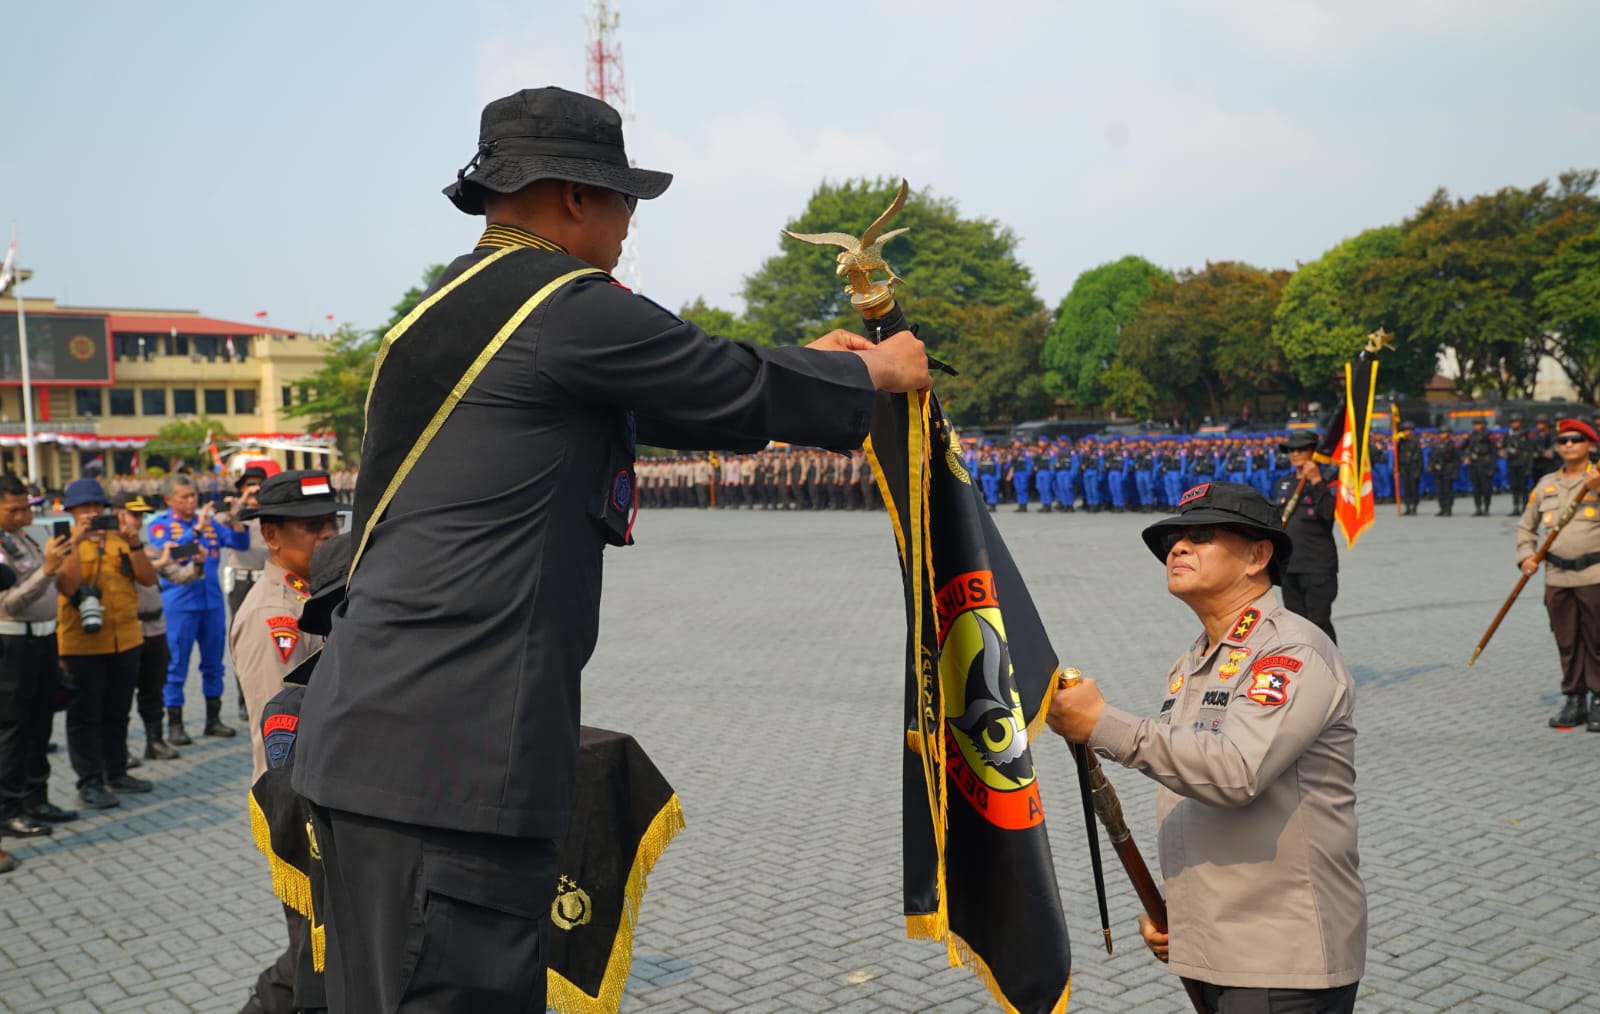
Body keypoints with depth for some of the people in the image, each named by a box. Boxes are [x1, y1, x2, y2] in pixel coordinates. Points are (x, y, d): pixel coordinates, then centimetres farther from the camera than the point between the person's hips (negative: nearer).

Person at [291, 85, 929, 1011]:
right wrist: (877, 373, 17)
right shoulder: (569, 304, -12)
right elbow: (744, 390, -1)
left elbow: (658, 402, 24)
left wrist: (800, 370, 29)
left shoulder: (452, 304, 18)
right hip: (447, 754, -10)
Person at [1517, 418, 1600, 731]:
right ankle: (1575, 699, 17)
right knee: (1566, 642, 8)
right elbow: (1526, 525, 20)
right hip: (1557, 577, 4)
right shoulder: (1545, 484, 13)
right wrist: (1526, 556, 7)